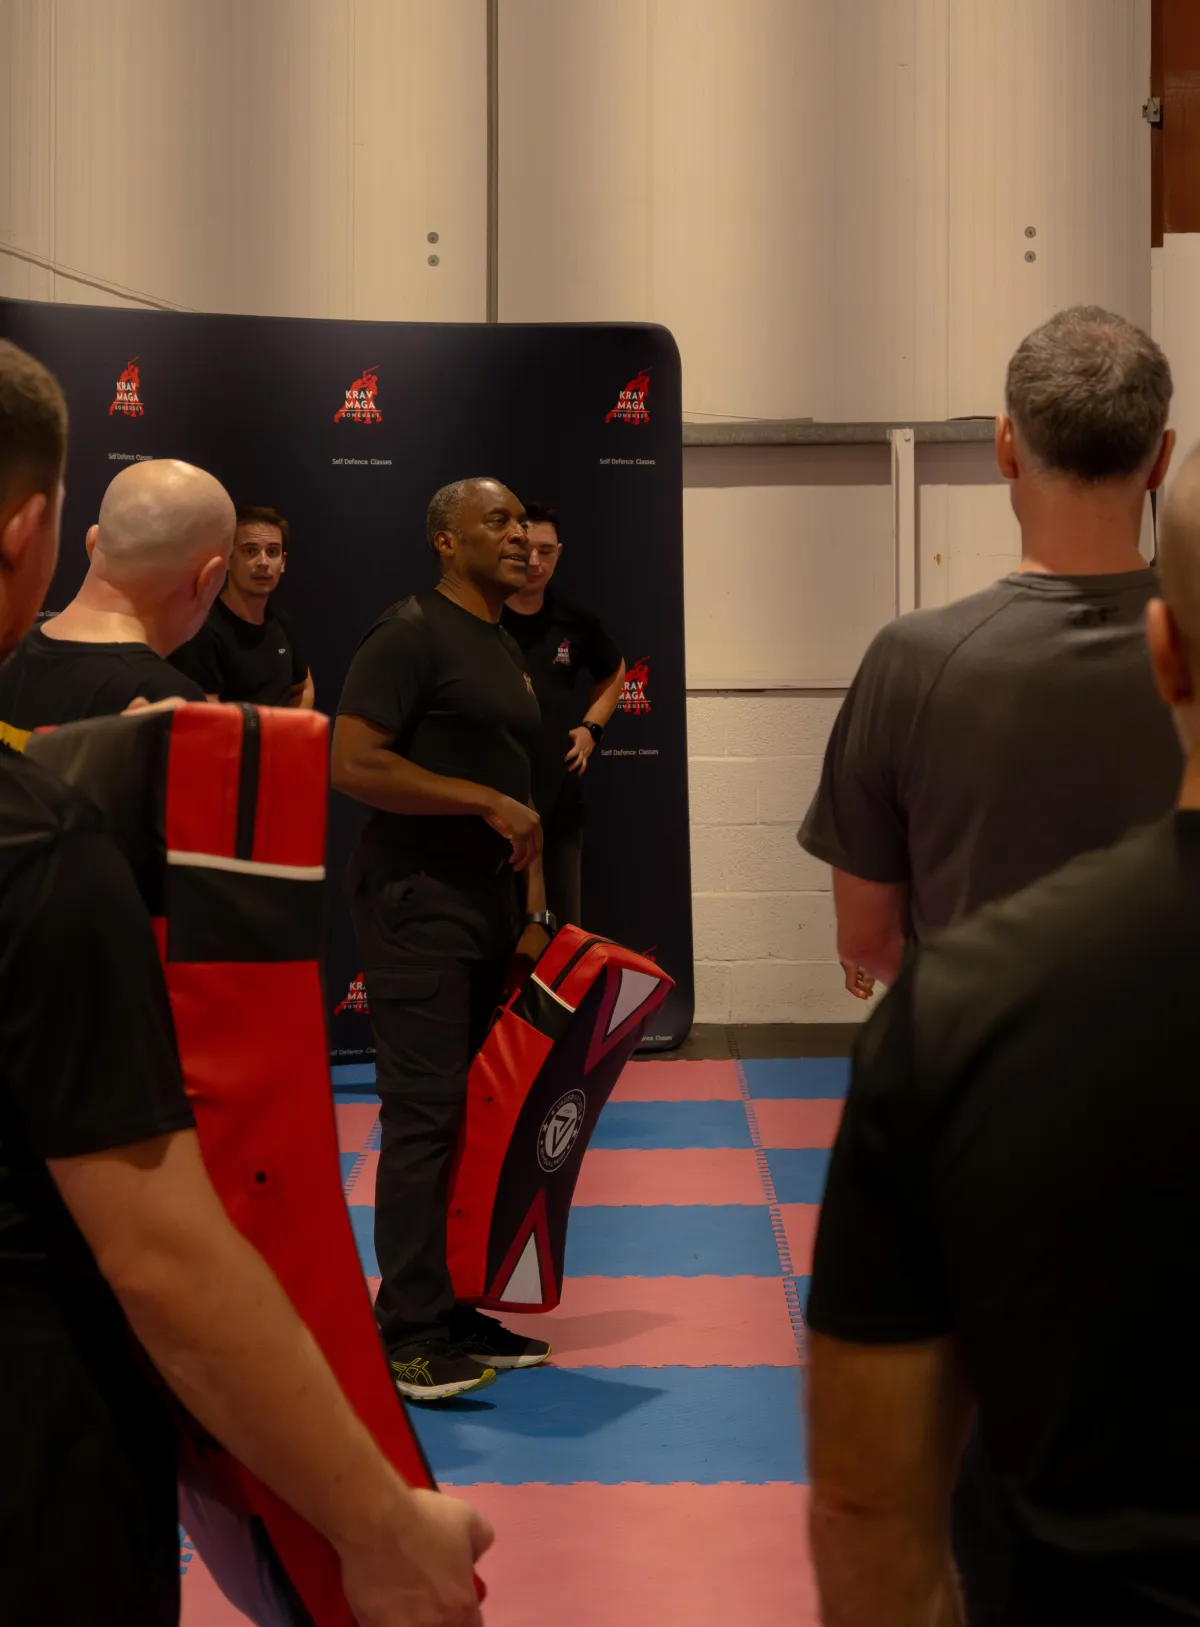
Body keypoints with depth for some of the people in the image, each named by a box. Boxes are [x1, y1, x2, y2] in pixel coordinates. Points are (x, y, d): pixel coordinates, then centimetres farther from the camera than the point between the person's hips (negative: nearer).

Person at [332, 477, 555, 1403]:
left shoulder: (507, 650, 18)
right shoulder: (411, 633, -8)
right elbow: (353, 764, -19)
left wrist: (535, 913, 13)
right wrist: (487, 801, -19)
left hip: (490, 911, 8)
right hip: (419, 907, -8)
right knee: (425, 1114, -8)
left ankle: (469, 1310, 20)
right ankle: (412, 1338, -1)